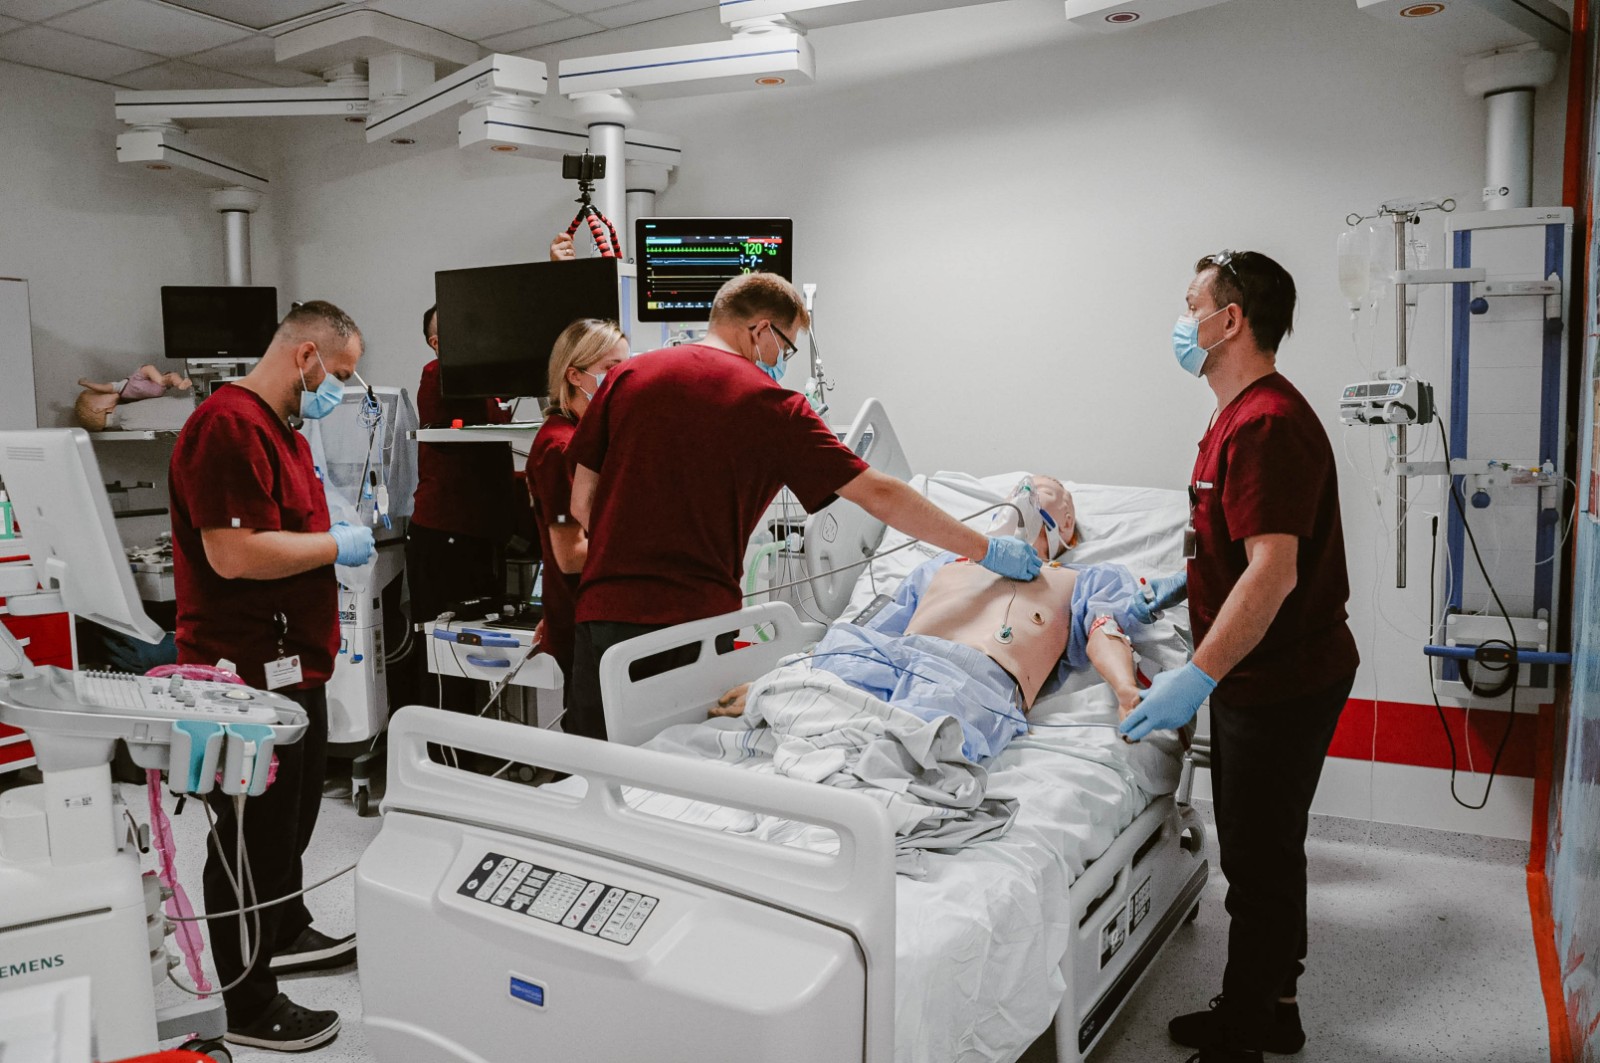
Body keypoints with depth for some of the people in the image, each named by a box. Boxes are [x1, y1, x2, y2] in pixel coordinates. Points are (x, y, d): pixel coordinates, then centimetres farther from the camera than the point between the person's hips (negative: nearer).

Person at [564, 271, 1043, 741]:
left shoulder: (627, 376, 8)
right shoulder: (771, 406, -2)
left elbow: (582, 502, 9)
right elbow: (879, 496, -4)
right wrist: (987, 549, 4)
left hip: (604, 609, 4)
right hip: (697, 621, -3)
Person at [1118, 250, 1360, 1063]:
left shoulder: (1267, 424, -23)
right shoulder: (1241, 415, 12)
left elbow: (1274, 571, -30)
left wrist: (1197, 677, -32)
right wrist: (1186, 582, 17)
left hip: (1281, 682, -11)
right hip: (1260, 675, 11)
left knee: (1260, 859, 2)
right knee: (1263, 850, 20)